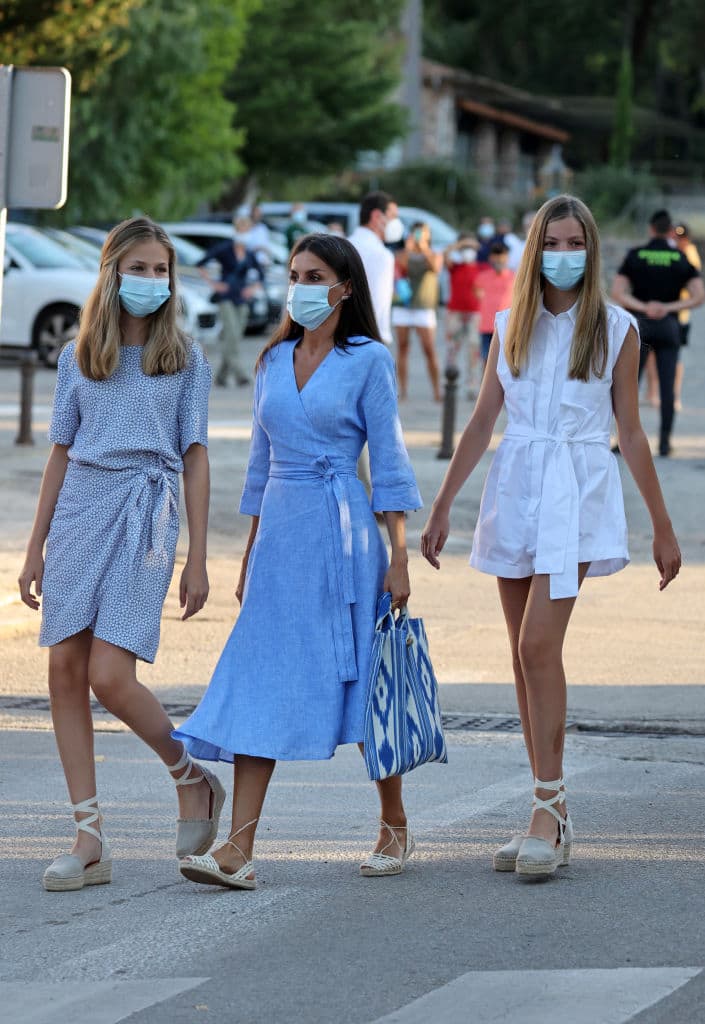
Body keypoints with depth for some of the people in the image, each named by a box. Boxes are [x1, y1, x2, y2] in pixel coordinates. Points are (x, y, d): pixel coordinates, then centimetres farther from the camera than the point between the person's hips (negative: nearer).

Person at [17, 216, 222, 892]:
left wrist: (197, 560, -1)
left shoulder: (185, 359, 5)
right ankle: (89, 840, 1)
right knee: (65, 671, -3)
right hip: (78, 512, 4)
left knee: (110, 677, -15)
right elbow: (60, 453, 15)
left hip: (145, 516, -4)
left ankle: (193, 780, 11)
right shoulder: (78, 357, 11)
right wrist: (35, 549, 12)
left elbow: (195, 459, 4)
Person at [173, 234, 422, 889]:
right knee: (259, 686, -5)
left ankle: (395, 826, 21)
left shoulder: (367, 361, -2)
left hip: (343, 530, -4)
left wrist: (398, 558, -8)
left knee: (362, 681, 2)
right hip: (279, 530, 5)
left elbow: (388, 462, -3)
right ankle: (238, 851, -11)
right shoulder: (274, 361, 13)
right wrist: (250, 556, 17)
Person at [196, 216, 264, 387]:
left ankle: (222, 375, 13)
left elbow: (260, 275, 23)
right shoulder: (223, 249, -5)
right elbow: (201, 265, -6)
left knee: (234, 337, 4)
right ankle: (239, 373, -24)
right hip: (226, 298, -5)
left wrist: (252, 288, 7)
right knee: (232, 333, -18)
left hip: (241, 299, 5)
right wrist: (212, 283, -10)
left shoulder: (250, 255, 9)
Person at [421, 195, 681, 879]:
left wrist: (662, 527, 6)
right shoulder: (511, 327, 9)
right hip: (516, 487, 4)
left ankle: (548, 810, -13)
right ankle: (551, 818, 11)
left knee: (538, 644, -17)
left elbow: (631, 433, 5)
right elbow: (482, 421, 12)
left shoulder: (616, 330, 0)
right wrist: (442, 506, 9)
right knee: (526, 656, 5)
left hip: (577, 491, -4)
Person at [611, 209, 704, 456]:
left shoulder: (635, 255, -1)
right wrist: (670, 308, -7)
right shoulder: (681, 259, 2)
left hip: (640, 324, -1)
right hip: (669, 325, 1)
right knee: (667, 386, 2)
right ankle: (665, 441, 0)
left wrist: (643, 307, -11)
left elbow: (617, 292, -8)